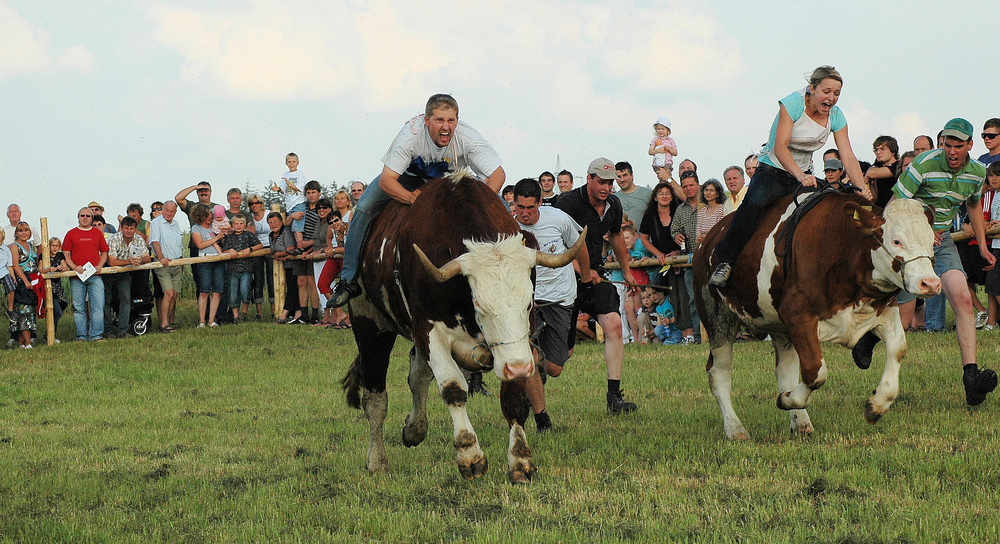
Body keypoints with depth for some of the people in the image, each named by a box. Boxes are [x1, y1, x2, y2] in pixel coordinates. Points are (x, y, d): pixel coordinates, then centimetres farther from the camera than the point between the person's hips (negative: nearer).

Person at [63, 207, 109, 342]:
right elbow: (66, 255, 6)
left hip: (95, 276, 1)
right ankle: (81, 337, 6)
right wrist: (74, 267, -10)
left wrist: (99, 266, 0)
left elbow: (104, 253, 18)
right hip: (77, 277, -1)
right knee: (78, 308, 1)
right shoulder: (71, 234, 9)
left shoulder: (98, 233, 14)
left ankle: (96, 335, -3)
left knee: (98, 306, -7)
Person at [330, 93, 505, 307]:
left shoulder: (468, 138, -32)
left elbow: (498, 174, -30)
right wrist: (412, 198, -52)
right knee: (364, 207, -21)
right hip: (410, 176, -1)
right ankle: (349, 281, -12)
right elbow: (386, 180, -35)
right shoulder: (411, 135, -36)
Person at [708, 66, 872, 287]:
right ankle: (725, 261, -24)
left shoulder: (836, 116, -1)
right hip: (772, 170, -5)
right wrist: (799, 175, -40)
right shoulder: (793, 103, -17)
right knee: (752, 204, -33)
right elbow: (780, 146, -25)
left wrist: (862, 188, -22)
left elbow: (848, 157, -4)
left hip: (804, 174, 5)